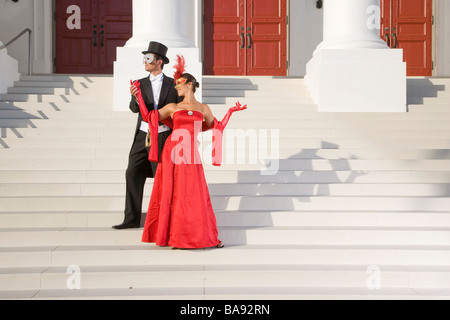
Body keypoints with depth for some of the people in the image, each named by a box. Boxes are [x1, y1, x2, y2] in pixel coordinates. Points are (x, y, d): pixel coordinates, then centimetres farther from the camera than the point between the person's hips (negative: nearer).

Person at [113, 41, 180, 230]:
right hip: (143, 137, 3)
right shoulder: (140, 84, 8)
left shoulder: (173, 84, 3)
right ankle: (132, 219, 3)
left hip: (164, 138, -3)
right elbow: (135, 108, -6)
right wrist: (135, 98, -29)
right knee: (133, 174, -2)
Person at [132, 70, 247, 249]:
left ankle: (206, 236, 5)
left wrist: (230, 112, 18)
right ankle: (166, 233, 8)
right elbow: (148, 117, 15)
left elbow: (216, 127, 26)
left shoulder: (203, 109, 14)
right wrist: (138, 96, 10)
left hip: (190, 154, 0)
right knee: (169, 192, -1)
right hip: (172, 151, 0)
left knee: (194, 194, -3)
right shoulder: (172, 107, 13)